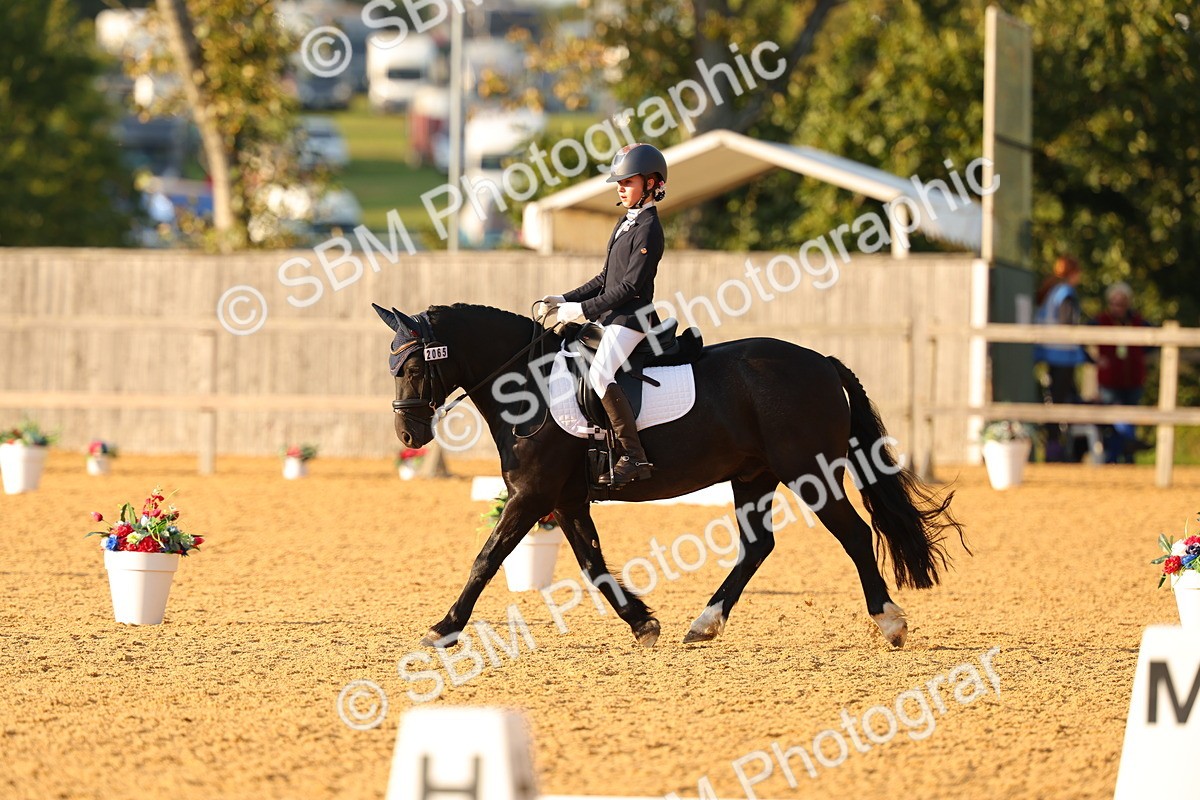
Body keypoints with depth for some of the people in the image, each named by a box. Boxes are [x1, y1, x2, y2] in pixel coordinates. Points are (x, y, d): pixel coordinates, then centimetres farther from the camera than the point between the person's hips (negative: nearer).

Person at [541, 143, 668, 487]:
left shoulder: (648, 229, -13)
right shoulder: (626, 222, 17)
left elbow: (631, 286, -19)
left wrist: (585, 310, -20)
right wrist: (567, 299, 12)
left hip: (632, 316, -11)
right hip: (611, 316, 11)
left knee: (600, 374, -27)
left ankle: (634, 457, -28)